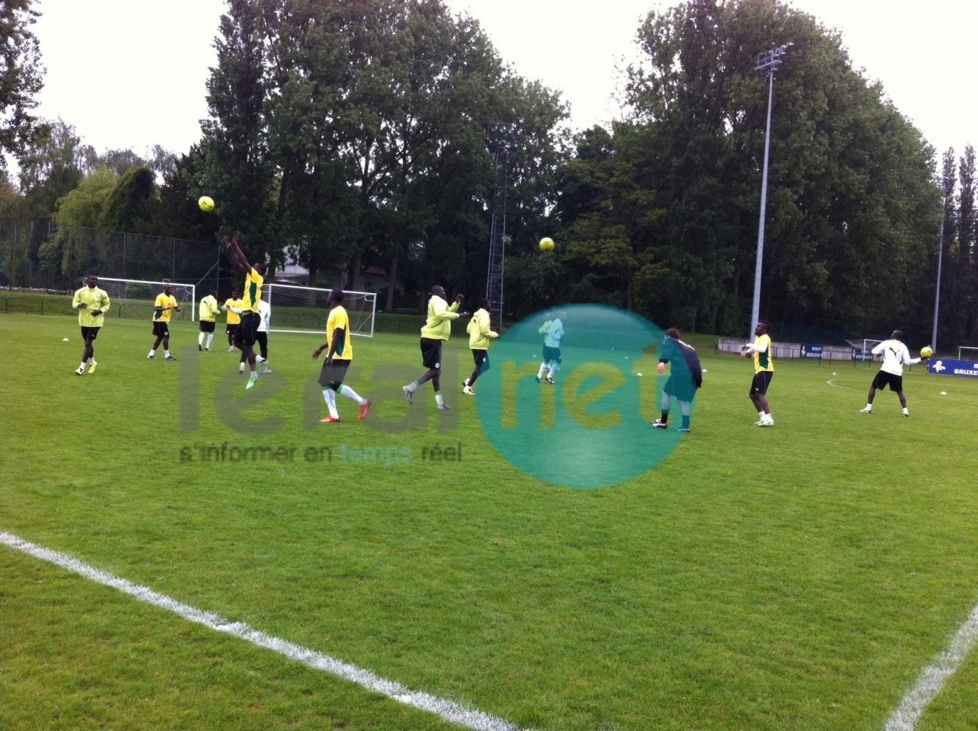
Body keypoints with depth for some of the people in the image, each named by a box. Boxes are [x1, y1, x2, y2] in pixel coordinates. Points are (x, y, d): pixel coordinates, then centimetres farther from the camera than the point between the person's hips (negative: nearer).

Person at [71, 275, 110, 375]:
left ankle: (82, 367, -5)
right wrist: (79, 305, -22)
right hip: (84, 321, 3)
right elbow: (74, 302, 2)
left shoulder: (101, 293, -5)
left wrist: (100, 311, -15)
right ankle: (92, 362, 38)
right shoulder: (80, 291, 0)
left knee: (88, 343, -8)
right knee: (87, 342, 15)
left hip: (95, 322, -3)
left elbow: (106, 305, 5)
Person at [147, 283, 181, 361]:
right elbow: (156, 308, -19)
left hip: (165, 320, 9)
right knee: (166, 336, -12)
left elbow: (176, 308, 6)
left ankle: (151, 354, 21)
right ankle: (167, 355, -7)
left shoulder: (172, 298, 9)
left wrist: (179, 309, -17)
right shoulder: (160, 297, -14)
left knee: (160, 337, 13)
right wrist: (165, 308, -36)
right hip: (160, 319, -9)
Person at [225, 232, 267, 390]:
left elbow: (244, 261, -16)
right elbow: (238, 263, 20)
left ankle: (254, 375, 3)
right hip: (246, 315, 9)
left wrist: (235, 243, -9)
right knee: (237, 341, 13)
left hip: (251, 315, -9)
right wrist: (230, 247, 16)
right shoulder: (250, 276, 14)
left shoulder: (257, 277, -9)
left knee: (248, 346, -5)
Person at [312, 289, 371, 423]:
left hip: (340, 356, -10)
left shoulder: (340, 313, -16)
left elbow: (338, 336, -23)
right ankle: (333, 415, 6)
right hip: (334, 355, 10)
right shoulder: (334, 312, 15)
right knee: (325, 384, 6)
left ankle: (362, 402, 0)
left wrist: (330, 356, -25)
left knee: (335, 385, -12)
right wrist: (320, 349, 26)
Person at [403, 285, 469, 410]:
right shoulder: (438, 301, -10)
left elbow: (446, 313, 36)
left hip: (432, 338, 11)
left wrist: (456, 303, 23)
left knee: (436, 370, 10)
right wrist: (459, 315, -28)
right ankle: (411, 388, -14)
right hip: (432, 339, -11)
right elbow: (441, 314, -31)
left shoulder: (437, 302, 22)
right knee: (435, 370, -10)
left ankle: (440, 402, 13)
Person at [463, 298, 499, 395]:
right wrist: (495, 334, -8)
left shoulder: (476, 315, 17)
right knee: (479, 366, -5)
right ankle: (468, 387, -6)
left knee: (484, 366, 16)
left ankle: (468, 381, 11)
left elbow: (468, 329, 18)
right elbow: (485, 330, -21)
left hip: (474, 343, 10)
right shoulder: (484, 315, -12)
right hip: (480, 345, -10)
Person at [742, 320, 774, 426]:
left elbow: (762, 349, -33)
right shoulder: (757, 337, 16)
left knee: (760, 394, -22)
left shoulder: (765, 337, -12)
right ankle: (763, 417, 20)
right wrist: (749, 351, 11)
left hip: (765, 370, -10)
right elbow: (756, 349, 33)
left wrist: (750, 345, -20)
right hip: (759, 370, 10)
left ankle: (769, 419, -25)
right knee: (753, 395, 14)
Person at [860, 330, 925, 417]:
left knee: (873, 387, 10)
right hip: (897, 372, 3)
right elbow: (907, 362, 8)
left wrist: (880, 353, 26)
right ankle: (905, 410, 11)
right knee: (899, 391, 21)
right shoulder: (903, 347, 13)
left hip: (886, 370, -3)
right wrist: (920, 359, 20)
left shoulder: (886, 343, 8)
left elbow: (874, 351, 4)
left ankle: (868, 408, 4)